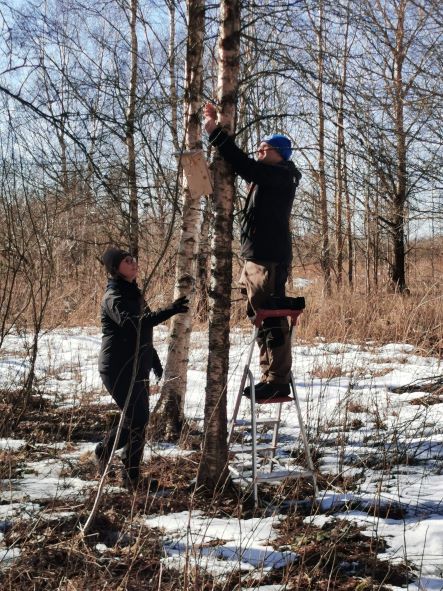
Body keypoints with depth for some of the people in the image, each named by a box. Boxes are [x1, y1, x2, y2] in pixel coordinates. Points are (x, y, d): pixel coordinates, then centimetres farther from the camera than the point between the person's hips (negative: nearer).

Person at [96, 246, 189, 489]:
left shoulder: (133, 293, 15)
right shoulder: (114, 297, -14)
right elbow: (132, 323, -33)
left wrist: (155, 361, 25)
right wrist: (169, 311, -40)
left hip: (137, 367, 9)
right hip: (119, 368, -9)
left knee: (139, 419, 6)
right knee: (137, 419, -11)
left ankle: (131, 476, 14)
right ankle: (105, 450, 12)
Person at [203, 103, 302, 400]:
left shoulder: (280, 175, -10)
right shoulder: (269, 176, 19)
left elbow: (245, 167, -22)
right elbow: (244, 166, 19)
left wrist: (216, 133, -22)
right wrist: (218, 129, 11)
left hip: (270, 261, -10)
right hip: (256, 258, 10)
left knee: (272, 321, -10)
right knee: (263, 320, 13)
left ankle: (278, 381, -8)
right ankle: (271, 378, 20)